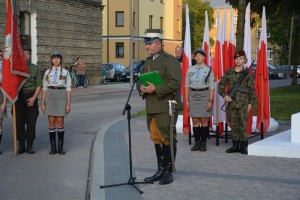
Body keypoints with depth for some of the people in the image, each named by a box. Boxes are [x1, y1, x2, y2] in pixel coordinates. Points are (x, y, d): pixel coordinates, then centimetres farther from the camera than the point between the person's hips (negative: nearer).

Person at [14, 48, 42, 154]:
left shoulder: (35, 68, 5)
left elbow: (39, 85, 3)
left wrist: (33, 98, -9)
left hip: (31, 97, 0)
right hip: (18, 96, 0)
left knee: (31, 122, 1)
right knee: (19, 122, 2)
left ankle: (30, 146, 9)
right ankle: (21, 146, 11)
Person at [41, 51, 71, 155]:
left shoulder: (65, 72, 3)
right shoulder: (47, 72, 8)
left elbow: (68, 88, 1)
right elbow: (44, 88, 8)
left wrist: (68, 104, -4)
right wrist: (43, 103, 2)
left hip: (61, 96, -1)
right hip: (50, 96, 2)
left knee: (60, 122, -3)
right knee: (51, 122, 0)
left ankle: (60, 148, 7)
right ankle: (53, 148, 8)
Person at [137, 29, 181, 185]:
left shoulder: (170, 61, -9)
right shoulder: (148, 61, 17)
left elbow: (175, 83, -18)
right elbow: (140, 80, 21)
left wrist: (156, 89, -22)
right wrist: (141, 88, -2)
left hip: (166, 106, -8)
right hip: (151, 107, 8)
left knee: (167, 139, -1)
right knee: (156, 139, 12)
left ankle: (168, 172, 9)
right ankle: (161, 170, 23)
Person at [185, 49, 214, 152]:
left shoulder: (208, 70, -1)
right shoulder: (190, 70, 7)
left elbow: (212, 87, -3)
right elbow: (187, 85, 8)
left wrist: (210, 101, -9)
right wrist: (187, 100, 3)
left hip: (204, 95, -3)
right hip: (193, 96, 3)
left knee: (204, 120, 1)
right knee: (195, 120, 4)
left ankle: (203, 143, 11)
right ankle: (197, 142, 12)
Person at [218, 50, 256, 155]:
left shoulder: (247, 73, 1)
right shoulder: (229, 72, 8)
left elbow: (251, 90, 2)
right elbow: (221, 85, 12)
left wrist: (250, 103, -3)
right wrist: (224, 95, -3)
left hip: (243, 103, -3)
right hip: (231, 102, 3)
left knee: (243, 125, -2)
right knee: (233, 124, 7)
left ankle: (243, 146, 6)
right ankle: (235, 145, 16)